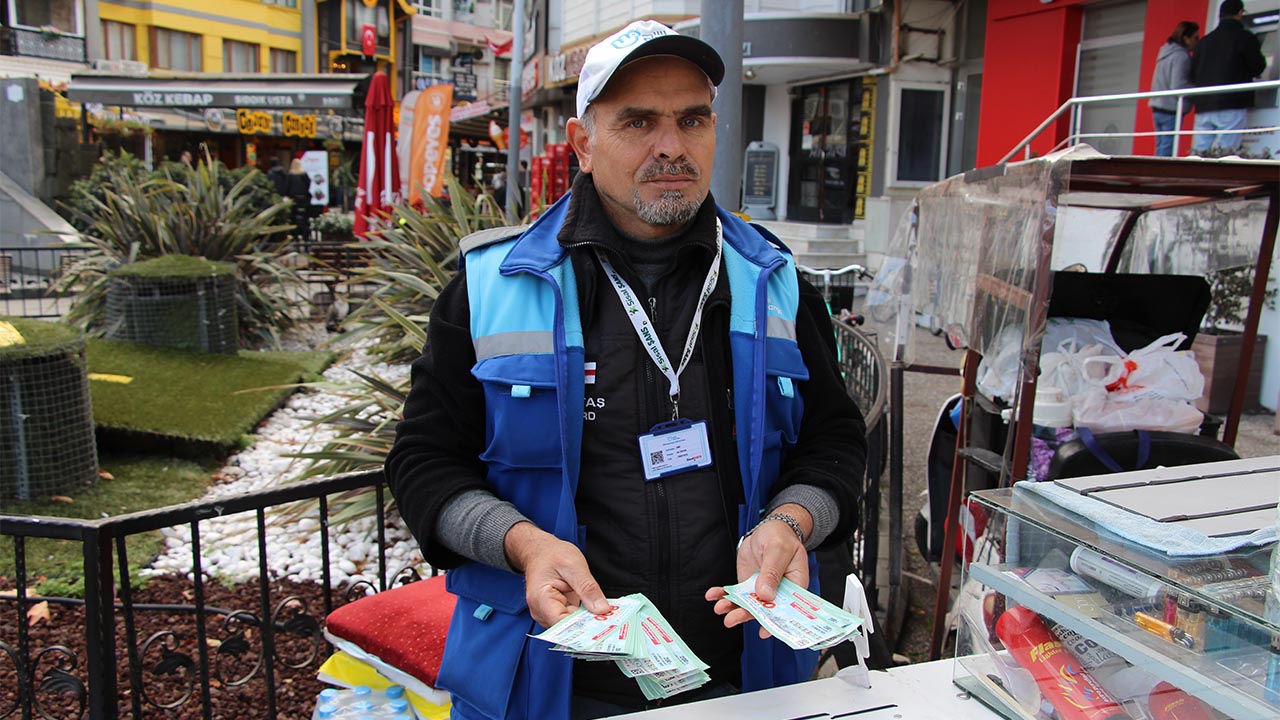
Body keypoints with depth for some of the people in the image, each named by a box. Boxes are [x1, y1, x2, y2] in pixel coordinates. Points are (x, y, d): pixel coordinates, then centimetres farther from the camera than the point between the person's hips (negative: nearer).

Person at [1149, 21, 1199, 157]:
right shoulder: (1181, 56, -12)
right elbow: (1178, 86, -20)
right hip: (1172, 110, -9)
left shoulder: (1166, 52, 17)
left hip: (1157, 109, 9)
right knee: (1167, 151, -9)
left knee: (1160, 150, 10)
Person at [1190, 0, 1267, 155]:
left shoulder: (1203, 42, 16)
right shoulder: (1245, 37, 0)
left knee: (1200, 153, 3)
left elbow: (1193, 74, 16)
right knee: (1225, 154, -8)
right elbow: (1258, 67, 0)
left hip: (1203, 106, 5)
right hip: (1231, 106, -5)